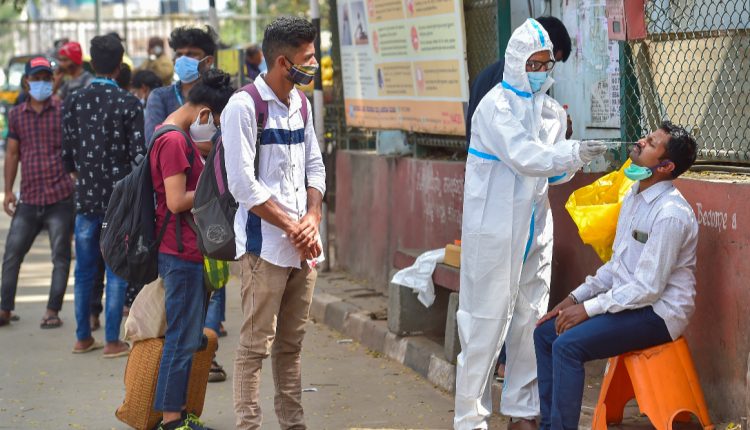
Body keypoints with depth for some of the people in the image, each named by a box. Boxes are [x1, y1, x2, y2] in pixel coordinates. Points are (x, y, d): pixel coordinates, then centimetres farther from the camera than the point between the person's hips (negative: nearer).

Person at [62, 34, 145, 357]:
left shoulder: (73, 102, 1)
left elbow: (66, 152, 3)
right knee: (117, 270, 3)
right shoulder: (128, 103, -8)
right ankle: (112, 340, 4)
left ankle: (83, 338, 19)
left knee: (84, 269, 12)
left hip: (86, 197, 3)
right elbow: (139, 153, -11)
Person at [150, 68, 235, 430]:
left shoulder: (180, 137, 15)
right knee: (182, 338, -5)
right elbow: (176, 201, -21)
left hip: (187, 251, 11)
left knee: (189, 335, 16)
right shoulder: (174, 141, -17)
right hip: (182, 252, -11)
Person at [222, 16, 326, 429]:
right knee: (256, 344, -4)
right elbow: (243, 185, -15)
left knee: (291, 342, 14)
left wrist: (312, 218, -2)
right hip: (265, 245, -7)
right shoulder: (243, 107, -12)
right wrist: (291, 227, -13)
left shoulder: (300, 103, 11)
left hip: (303, 243, 7)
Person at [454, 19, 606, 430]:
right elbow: (523, 156, -23)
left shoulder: (550, 109, 10)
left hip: (534, 226, 7)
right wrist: (574, 153, -30)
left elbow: (549, 168, 13)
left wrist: (571, 165, -7)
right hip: (494, 228, -7)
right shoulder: (497, 105, -12)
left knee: (530, 319, 11)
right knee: (486, 320, -5)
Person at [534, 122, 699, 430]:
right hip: (629, 301, 10)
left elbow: (648, 287, -23)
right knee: (545, 333, 5)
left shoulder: (670, 214, -22)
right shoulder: (634, 196, 9)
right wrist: (576, 297, 6)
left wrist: (589, 308, -17)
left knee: (567, 345, -24)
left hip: (658, 313, -10)